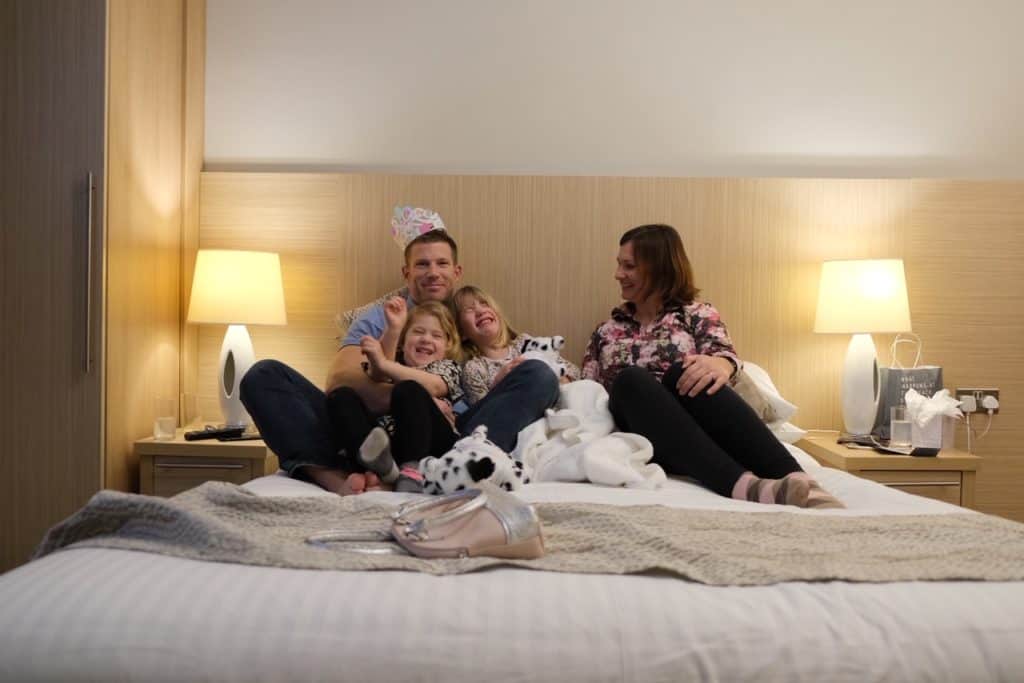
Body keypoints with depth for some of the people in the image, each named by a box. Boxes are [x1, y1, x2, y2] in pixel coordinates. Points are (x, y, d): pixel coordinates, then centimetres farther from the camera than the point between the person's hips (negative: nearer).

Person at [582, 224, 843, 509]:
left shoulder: (697, 314, 15)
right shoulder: (606, 330, 25)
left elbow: (725, 355, -6)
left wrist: (720, 365, -28)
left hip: (700, 430, -1)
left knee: (684, 373, -34)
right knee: (631, 379, -31)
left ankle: (797, 481, -51)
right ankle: (744, 485, -51)